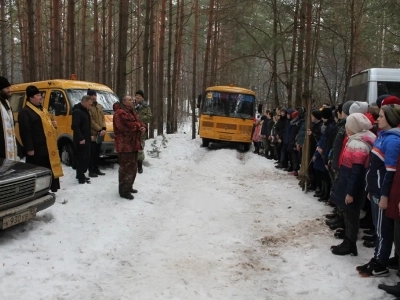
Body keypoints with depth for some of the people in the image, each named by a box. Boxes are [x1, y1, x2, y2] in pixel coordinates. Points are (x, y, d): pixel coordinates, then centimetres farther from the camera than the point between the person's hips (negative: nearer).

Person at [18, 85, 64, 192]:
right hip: (36, 149, -9)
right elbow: (25, 132, -18)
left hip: (49, 147, 9)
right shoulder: (25, 112, -11)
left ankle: (52, 188, 28)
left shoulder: (42, 109, 18)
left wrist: (53, 124, 7)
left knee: (51, 170, 16)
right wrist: (29, 148, -22)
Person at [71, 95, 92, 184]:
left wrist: (89, 136, 17)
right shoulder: (77, 111, -16)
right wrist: (80, 138, -25)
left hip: (86, 139, 10)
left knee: (86, 158, 14)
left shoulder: (85, 110, 15)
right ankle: (81, 178, -1)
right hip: (81, 140, -10)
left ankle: (81, 175, 25)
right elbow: (75, 126, -23)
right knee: (81, 158, -5)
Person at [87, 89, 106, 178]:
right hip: (92, 134, -8)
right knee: (92, 153, -4)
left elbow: (103, 118, 14)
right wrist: (99, 129, -14)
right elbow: (90, 121, -15)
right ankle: (91, 171, 1)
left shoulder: (99, 106, 16)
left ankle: (96, 169, 22)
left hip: (99, 134, 8)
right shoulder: (88, 107, -11)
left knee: (97, 153, 14)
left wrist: (103, 128, -2)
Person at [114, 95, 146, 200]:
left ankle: (128, 187, 30)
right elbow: (129, 125, -26)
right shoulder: (120, 113, -15)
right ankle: (123, 191, -3)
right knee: (126, 168, -9)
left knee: (132, 167, 18)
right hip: (125, 145, -11)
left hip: (133, 143, 11)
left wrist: (143, 127, -9)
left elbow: (139, 122, 15)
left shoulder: (131, 112, 19)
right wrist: (139, 126, -9)